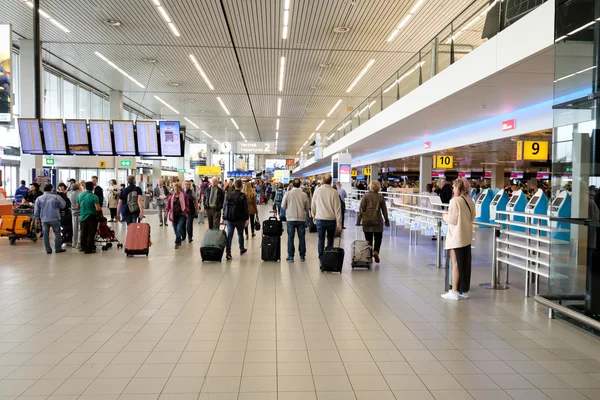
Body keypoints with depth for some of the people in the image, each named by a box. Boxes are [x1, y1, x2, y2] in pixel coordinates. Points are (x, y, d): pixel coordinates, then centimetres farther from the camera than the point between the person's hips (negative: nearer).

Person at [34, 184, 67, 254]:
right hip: (54, 219, -3)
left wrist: (37, 217, 18)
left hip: (44, 219, 3)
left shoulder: (39, 198, 2)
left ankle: (48, 250, 11)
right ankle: (58, 248, 10)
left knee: (46, 234, 9)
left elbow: (36, 210, 6)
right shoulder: (56, 197, -7)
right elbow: (63, 206, 1)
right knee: (57, 233, 8)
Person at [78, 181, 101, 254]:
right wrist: (101, 209, -1)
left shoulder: (80, 195, 2)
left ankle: (83, 247, 27)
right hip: (91, 217, -6)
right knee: (91, 234, 2)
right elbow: (98, 208, -22)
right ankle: (89, 249, 3)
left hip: (82, 217, 6)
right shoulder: (94, 196, -17)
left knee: (83, 233, 17)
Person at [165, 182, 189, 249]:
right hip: (174, 216, 4)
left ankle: (177, 242, -9)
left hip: (181, 215, -3)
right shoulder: (171, 197, 5)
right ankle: (179, 241, 26)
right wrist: (168, 213, -6)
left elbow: (187, 205, 0)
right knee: (176, 230, 9)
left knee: (179, 228, -16)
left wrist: (186, 212, -13)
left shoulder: (184, 196, -2)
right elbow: (168, 206, 8)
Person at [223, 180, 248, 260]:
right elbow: (245, 208, -10)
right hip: (239, 219, -2)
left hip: (229, 219, 3)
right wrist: (246, 219, -7)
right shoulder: (243, 196, -8)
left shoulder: (229, 195, 4)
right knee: (240, 234, 16)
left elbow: (224, 207, 8)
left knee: (229, 235, 1)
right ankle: (241, 249, 32)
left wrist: (224, 217, 13)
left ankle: (228, 253, -5)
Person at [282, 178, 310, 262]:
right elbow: (308, 207, 3)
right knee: (302, 237, 10)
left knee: (290, 237, 7)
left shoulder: (288, 194, -8)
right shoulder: (304, 195, -6)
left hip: (291, 218, -1)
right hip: (301, 218, 1)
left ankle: (291, 256, 9)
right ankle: (302, 256, 16)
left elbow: (283, 206, -2)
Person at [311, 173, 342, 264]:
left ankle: (321, 258, 8)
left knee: (321, 239, 9)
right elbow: (337, 208, -9)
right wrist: (339, 223, -5)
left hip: (320, 219, 1)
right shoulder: (334, 192, -10)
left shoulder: (317, 191, -2)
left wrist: (314, 216, 26)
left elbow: (313, 206, 9)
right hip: (331, 219, -1)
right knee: (330, 239, 14)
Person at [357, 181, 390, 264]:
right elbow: (384, 210, 6)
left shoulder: (365, 196, 1)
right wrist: (387, 221, 14)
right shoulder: (381, 197, 2)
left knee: (368, 239, 7)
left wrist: (358, 220, 0)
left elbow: (361, 209, -3)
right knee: (378, 238, 10)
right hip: (377, 220, 0)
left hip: (366, 220, 0)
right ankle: (376, 252, -12)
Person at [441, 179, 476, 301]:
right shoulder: (470, 201, 5)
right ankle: (464, 290, 20)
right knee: (465, 264, 11)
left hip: (456, 237, -7)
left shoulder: (455, 201, -16)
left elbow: (452, 220, -15)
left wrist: (445, 216, 3)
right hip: (467, 237, 7)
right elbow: (472, 218, 14)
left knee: (456, 264, 0)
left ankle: (454, 292, 5)